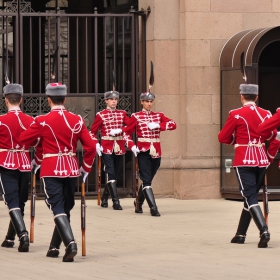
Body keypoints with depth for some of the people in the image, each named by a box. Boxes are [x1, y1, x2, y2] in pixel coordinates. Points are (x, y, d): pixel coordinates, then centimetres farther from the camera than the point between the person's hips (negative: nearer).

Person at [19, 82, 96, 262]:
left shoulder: (42, 121, -8)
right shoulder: (77, 120, -1)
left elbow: (25, 139, 4)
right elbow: (91, 146, -1)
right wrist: (86, 168, 12)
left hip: (51, 171, -3)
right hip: (71, 170, 3)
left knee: (58, 209, -5)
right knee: (66, 208, 16)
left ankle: (70, 243, -26)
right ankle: (54, 247, 22)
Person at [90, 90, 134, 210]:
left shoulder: (122, 114, 10)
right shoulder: (100, 115, 1)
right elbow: (93, 132, 2)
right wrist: (96, 145, -10)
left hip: (119, 148, 4)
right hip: (107, 149, -4)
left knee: (116, 174, 10)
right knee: (111, 174, -11)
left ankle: (104, 198, 27)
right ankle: (115, 202, -13)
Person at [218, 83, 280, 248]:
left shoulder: (236, 115, -7)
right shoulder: (266, 115, 5)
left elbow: (223, 138, -1)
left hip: (244, 161, -5)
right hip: (261, 161, 5)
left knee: (250, 197, -6)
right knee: (251, 196, 16)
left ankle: (264, 231, -26)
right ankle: (240, 235, 22)